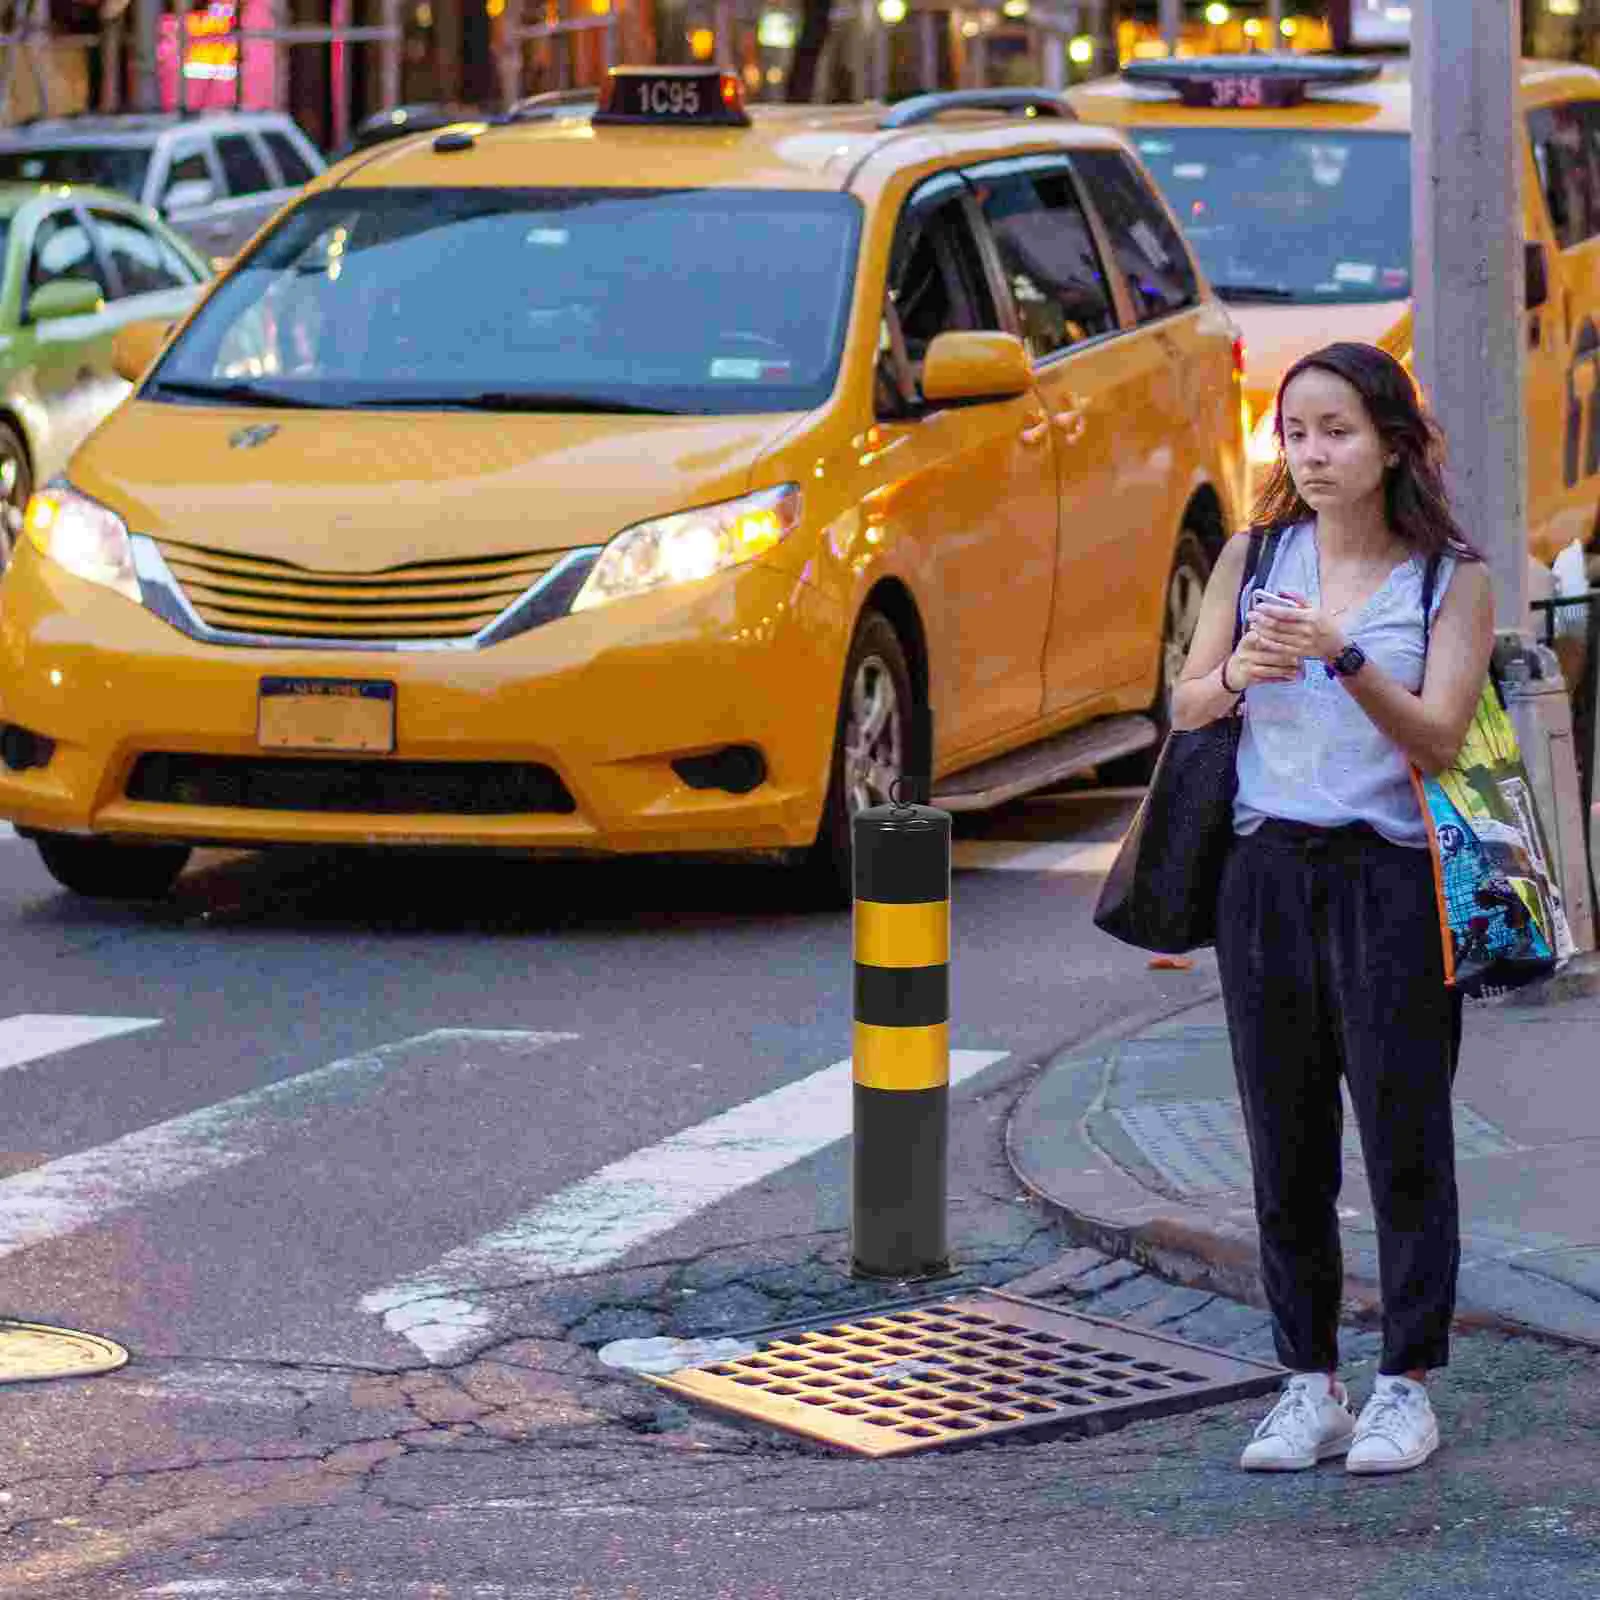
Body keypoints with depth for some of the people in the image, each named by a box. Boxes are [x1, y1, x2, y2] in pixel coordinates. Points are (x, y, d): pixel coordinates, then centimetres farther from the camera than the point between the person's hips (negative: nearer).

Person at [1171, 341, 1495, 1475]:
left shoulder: (1451, 579, -2)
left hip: (1392, 875, -3)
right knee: (1287, 1144, 6)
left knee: (1404, 1138, -2)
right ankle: (1311, 1386, 13)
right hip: (1268, 870, 3)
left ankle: (1407, 1387, 6)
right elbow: (1184, 708, 5)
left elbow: (1439, 738, -11)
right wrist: (1240, 674, -17)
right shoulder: (1256, 556, 8)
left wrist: (1342, 659, -26)